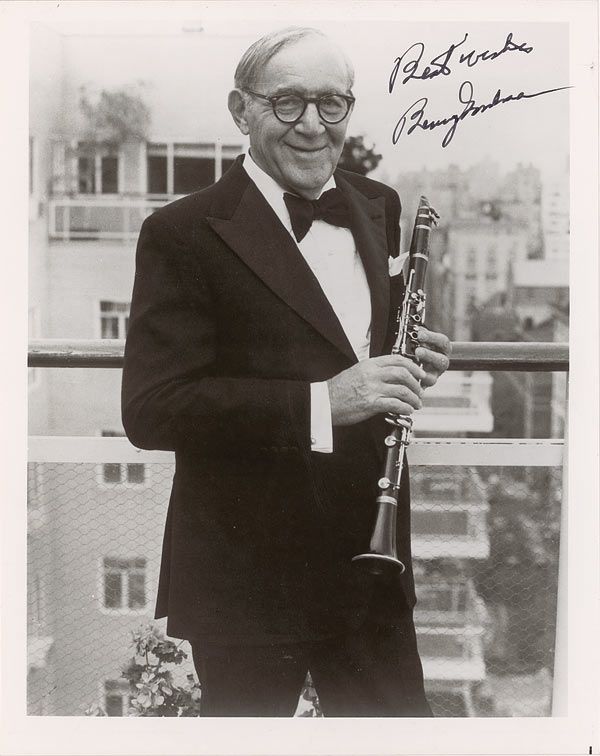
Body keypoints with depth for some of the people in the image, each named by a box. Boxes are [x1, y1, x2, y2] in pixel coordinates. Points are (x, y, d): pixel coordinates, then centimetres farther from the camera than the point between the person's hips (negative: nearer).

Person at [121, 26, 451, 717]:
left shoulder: (378, 208, 7)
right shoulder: (183, 234, -13)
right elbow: (150, 411, -21)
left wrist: (411, 361, -3)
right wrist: (319, 401, -29)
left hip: (371, 565, 6)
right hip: (244, 576, -5)